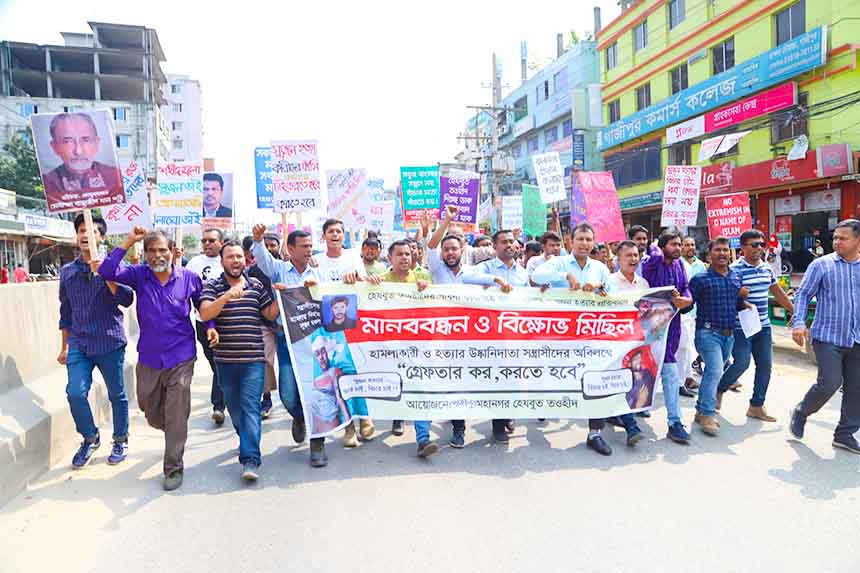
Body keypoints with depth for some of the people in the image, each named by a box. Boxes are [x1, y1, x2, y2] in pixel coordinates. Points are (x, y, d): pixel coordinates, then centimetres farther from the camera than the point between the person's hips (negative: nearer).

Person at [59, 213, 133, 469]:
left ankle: (121, 440, 28)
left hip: (110, 342, -3)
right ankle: (90, 438, 16)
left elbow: (127, 300, -14)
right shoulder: (67, 271, 9)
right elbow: (65, 311, 16)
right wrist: (64, 346, 18)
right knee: (75, 393, -9)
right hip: (79, 344, 3)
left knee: (117, 395, 7)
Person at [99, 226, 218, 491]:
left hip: (180, 359, -3)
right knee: (150, 411, 19)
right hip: (149, 358, 3)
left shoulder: (189, 278, -4)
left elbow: (203, 304, 12)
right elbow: (107, 271, -16)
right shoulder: (139, 275, -2)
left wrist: (210, 326, -3)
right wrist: (128, 242, -17)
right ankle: (175, 435, 50)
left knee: (176, 417, 0)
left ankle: (174, 468, 15)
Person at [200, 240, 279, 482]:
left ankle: (250, 460, -11)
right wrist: (226, 297, -28)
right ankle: (247, 440, 39)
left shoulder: (256, 285, 7)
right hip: (225, 359, 1)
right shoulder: (212, 286, 3)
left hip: (254, 358, -1)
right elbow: (205, 314, -13)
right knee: (234, 405, 15)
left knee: (250, 405, -9)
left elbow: (270, 314, 10)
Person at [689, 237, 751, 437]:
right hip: (709, 332, -6)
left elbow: (738, 304, 20)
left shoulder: (737, 277, 12)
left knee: (713, 372, 14)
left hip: (729, 334, 6)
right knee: (715, 370, -18)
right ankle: (708, 415, -11)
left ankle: (701, 410, 27)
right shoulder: (700, 279, -7)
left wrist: (745, 303, 1)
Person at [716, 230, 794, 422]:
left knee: (765, 365, 6)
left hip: (763, 326, 7)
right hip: (741, 326, -7)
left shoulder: (766, 268, 11)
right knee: (741, 363, -9)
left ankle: (756, 406, 16)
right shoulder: (735, 269, -12)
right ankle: (719, 390, 18)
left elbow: (778, 292, 22)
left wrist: (794, 311, 25)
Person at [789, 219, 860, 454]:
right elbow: (803, 295, -2)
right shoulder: (821, 265, -2)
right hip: (828, 338, -4)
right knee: (829, 383, -12)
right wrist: (798, 323, -15)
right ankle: (801, 412, 15)